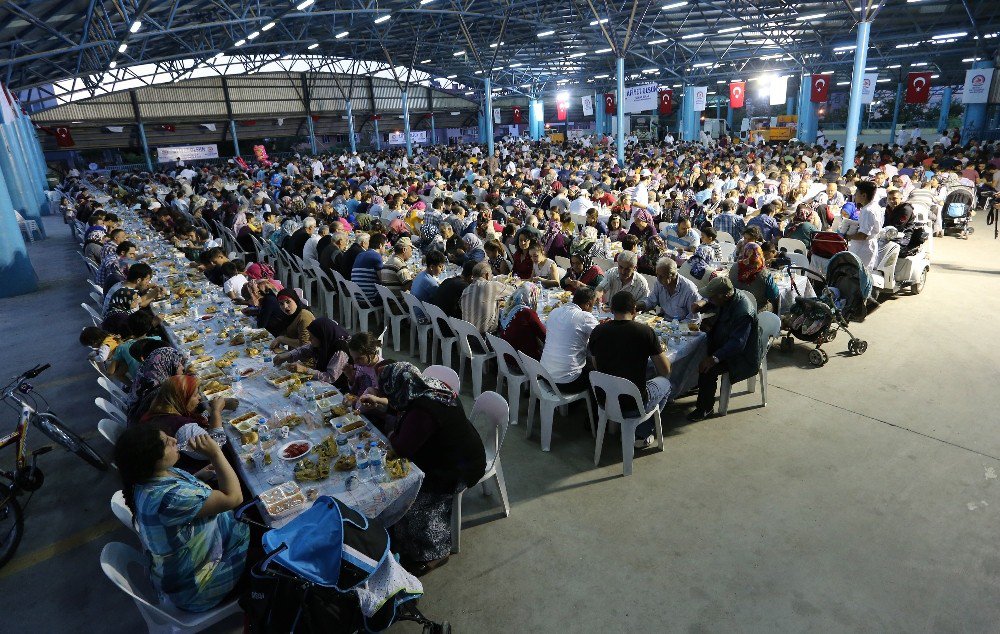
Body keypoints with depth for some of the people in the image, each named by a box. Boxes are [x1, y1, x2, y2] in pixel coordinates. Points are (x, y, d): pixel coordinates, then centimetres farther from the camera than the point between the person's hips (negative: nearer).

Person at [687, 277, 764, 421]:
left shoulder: (744, 312, -33)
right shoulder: (731, 295, -7)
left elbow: (737, 344, -34)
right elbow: (710, 300, 15)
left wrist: (715, 358, -41)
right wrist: (703, 302, -7)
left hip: (742, 354, -10)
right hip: (725, 342, 10)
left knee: (708, 369, -24)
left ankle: (706, 408, -4)